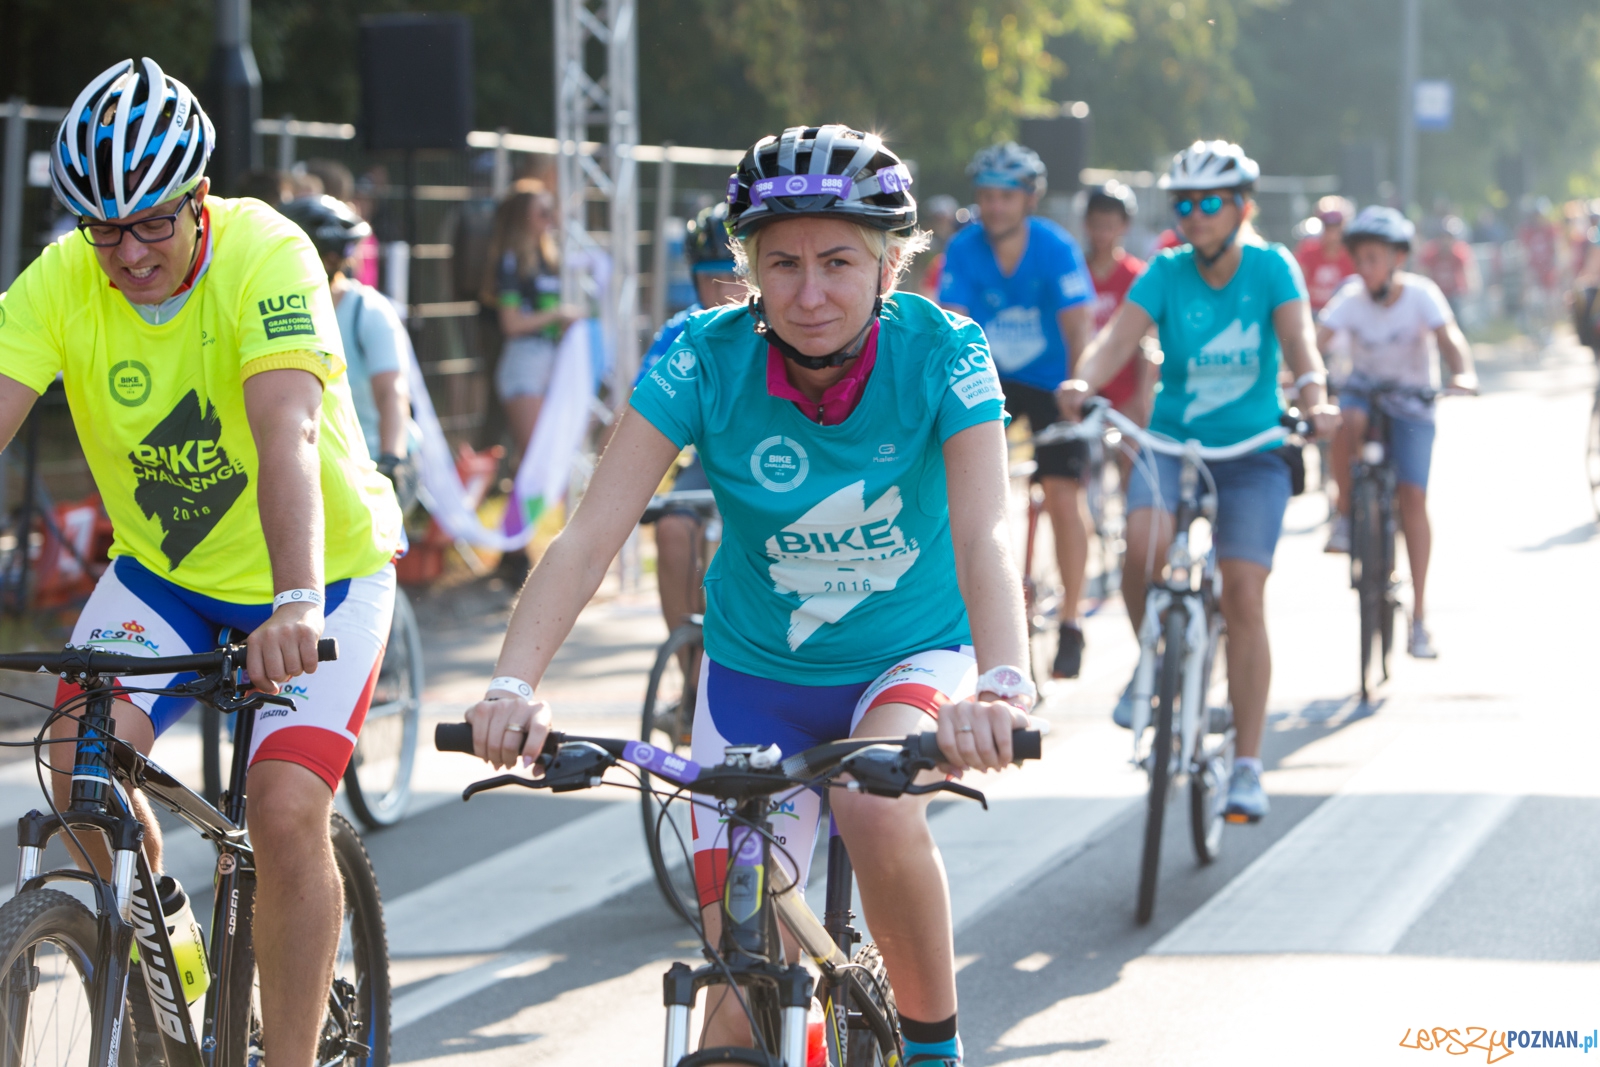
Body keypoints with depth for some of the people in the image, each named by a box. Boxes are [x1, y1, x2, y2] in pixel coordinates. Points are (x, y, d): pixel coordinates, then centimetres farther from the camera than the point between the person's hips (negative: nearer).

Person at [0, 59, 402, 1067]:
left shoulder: (265, 254, -27)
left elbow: (286, 430, -41)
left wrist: (295, 606, -54)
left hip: (324, 572, -3)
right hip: (160, 572, 3)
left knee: (286, 813, -19)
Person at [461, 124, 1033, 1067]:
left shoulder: (940, 352, -21)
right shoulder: (708, 360, -20)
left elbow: (983, 535, -34)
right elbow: (591, 535, -27)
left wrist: (1002, 686, -53)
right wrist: (513, 686, -42)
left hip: (913, 660, -1)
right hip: (757, 675, 1)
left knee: (877, 809, -34)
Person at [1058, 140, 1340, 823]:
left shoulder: (1271, 268, -6)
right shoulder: (1167, 273, -4)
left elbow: (1298, 339, -20)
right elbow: (1118, 337, -18)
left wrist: (1314, 398, -42)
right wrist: (1083, 383, -40)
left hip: (1252, 451, -1)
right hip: (1171, 443, 1)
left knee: (1243, 595, -10)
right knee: (1145, 542, -29)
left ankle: (1248, 766, -1)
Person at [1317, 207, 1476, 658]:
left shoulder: (1420, 294, -18)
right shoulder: (1351, 296, -17)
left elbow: (1448, 336, -31)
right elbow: (1315, 339, -27)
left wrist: (1463, 373, -52)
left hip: (1411, 401, -1)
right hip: (1364, 387, 1)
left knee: (1413, 498, -11)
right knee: (1347, 422, -36)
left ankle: (1419, 616, -3)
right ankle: (1345, 516, -11)